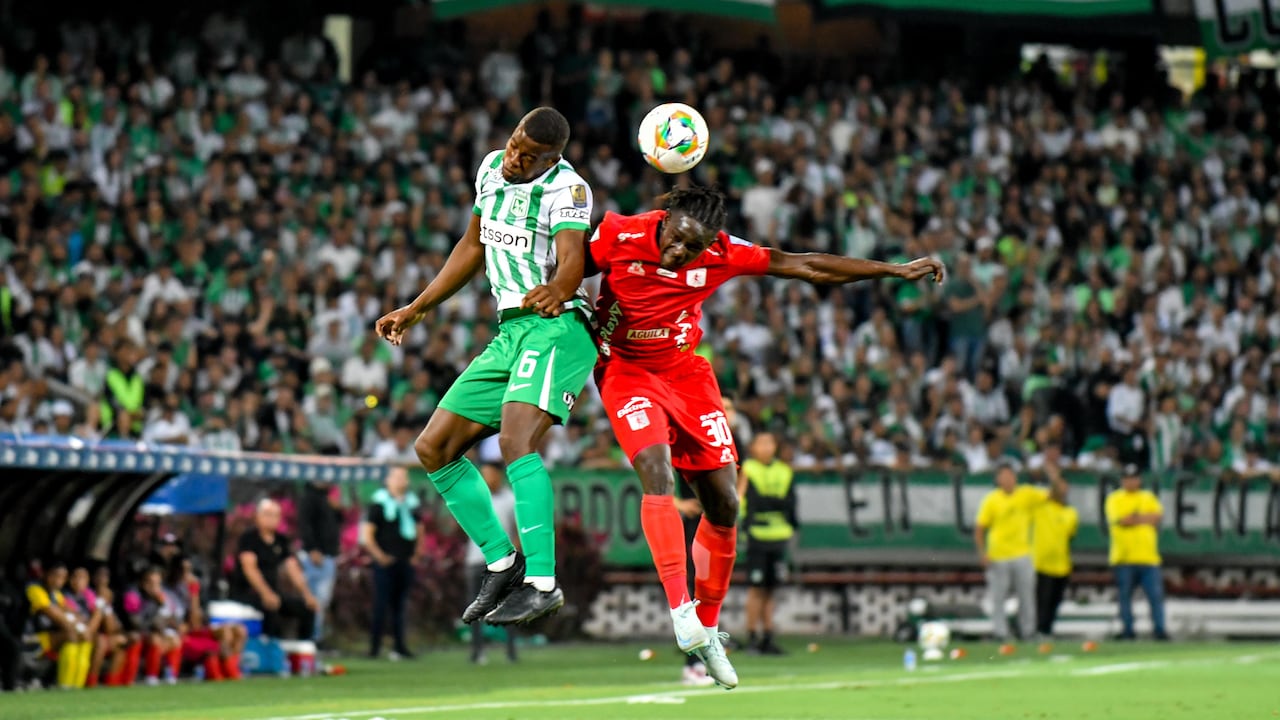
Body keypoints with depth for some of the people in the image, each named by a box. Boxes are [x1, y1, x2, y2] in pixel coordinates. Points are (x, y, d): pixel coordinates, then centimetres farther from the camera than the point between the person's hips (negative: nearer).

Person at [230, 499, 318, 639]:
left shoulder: (281, 540, 10)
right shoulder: (248, 537, -8)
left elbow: (293, 569, 7)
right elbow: (249, 567, -19)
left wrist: (307, 595, -8)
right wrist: (266, 594, -32)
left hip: (272, 591, 7)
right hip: (246, 591, -7)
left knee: (308, 607, -9)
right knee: (271, 607, -37)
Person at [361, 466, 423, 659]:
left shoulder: (411, 503, 13)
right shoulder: (380, 502, -5)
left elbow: (419, 529, 24)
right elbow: (366, 534, -7)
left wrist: (416, 553, 12)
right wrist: (379, 556, -13)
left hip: (406, 562, 6)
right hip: (386, 562, -6)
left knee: (400, 605, 9)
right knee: (381, 605, -6)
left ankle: (400, 646, 11)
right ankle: (375, 646, -3)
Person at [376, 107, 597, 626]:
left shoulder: (566, 188, -13)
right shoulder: (492, 169, 10)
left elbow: (573, 259, -29)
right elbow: (474, 246, 23)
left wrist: (557, 290, -53)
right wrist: (416, 309, 27)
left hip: (556, 328, -9)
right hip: (509, 332, 9)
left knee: (516, 440, -30)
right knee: (433, 449, 7)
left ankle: (541, 583, -32)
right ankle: (503, 564, 15)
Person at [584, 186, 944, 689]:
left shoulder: (721, 255, -16)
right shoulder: (619, 235, -21)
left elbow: (805, 267, -10)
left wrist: (895, 271, -10)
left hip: (685, 372, 3)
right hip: (625, 369, -3)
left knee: (724, 503, 0)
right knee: (657, 474, -27)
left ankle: (706, 629, 16)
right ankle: (681, 610, -30)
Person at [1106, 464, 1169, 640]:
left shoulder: (1149, 498, 17)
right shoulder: (1114, 499, 7)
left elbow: (1157, 515, -1)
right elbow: (1119, 520, -10)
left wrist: (1132, 519, -7)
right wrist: (1145, 518, -2)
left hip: (1148, 557, 2)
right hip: (1124, 558, -2)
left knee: (1156, 593, -6)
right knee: (1124, 595, 0)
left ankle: (1160, 630, -4)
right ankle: (1128, 630, 8)